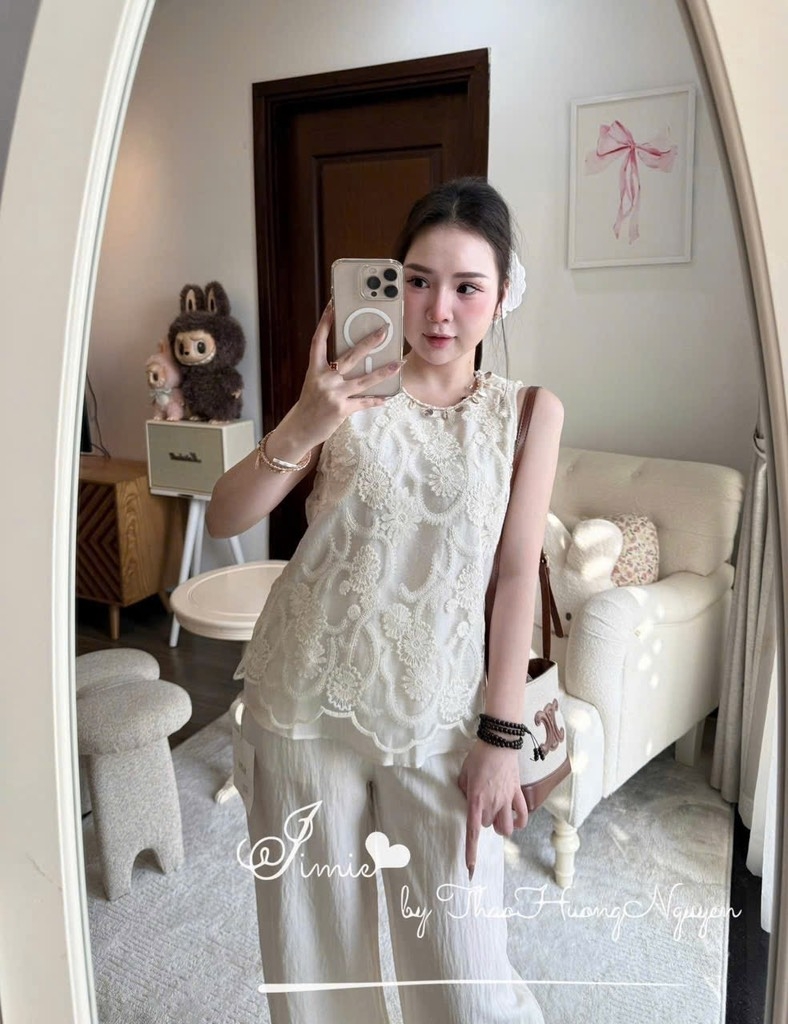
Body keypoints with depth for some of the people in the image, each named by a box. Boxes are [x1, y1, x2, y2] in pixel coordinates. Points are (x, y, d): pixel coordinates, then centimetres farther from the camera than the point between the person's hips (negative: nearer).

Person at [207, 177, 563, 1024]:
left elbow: (517, 578, -3)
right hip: (308, 703, 1)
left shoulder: (528, 412, -2)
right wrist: (299, 430, -24)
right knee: (315, 952, 14)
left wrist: (500, 735, -5)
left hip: (438, 719, -1)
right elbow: (223, 520, -7)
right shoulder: (350, 392, -2)